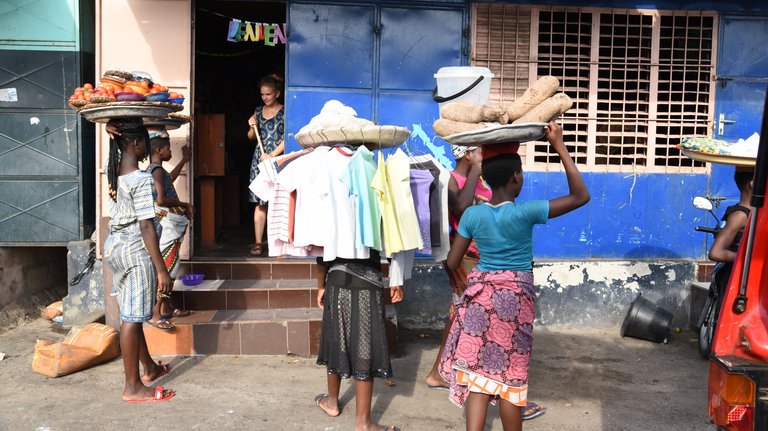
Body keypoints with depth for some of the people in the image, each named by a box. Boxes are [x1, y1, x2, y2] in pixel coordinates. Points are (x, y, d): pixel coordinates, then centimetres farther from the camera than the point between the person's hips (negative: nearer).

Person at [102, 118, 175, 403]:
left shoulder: (113, 172, 4)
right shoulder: (142, 180, -20)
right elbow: (146, 227, -22)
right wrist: (162, 270, -19)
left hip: (115, 245, 9)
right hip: (136, 251, -9)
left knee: (130, 314, 18)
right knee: (132, 318, -2)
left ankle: (150, 368, 36)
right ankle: (133, 387, 8)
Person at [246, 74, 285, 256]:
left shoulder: (284, 112, -2)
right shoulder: (258, 111, 14)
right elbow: (251, 137, 21)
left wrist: (272, 155, -16)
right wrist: (252, 127, 1)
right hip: (259, 159, 4)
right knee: (260, 202, 0)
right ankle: (258, 242, 0)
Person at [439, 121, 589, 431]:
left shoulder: (472, 215, -4)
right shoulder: (525, 212, -14)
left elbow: (451, 263, 0)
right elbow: (581, 196, -10)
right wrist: (559, 147, -10)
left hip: (480, 295, 3)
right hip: (516, 298, -3)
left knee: (479, 372, 4)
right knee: (510, 374, 9)